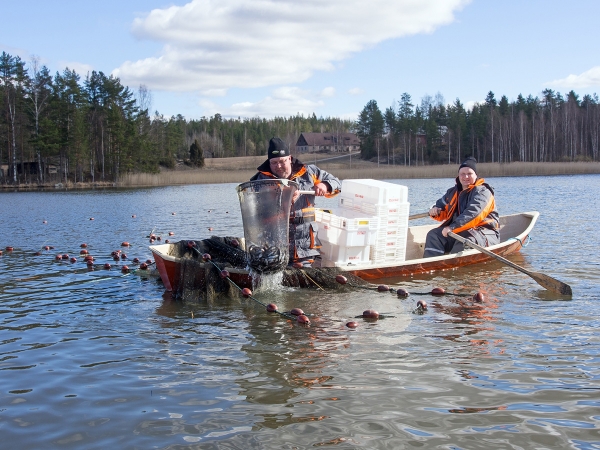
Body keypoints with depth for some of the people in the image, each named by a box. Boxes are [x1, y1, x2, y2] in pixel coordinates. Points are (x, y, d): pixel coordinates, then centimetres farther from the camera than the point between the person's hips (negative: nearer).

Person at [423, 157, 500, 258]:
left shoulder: (482, 191, -11)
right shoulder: (453, 192, 14)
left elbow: (473, 214, -27)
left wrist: (452, 227, -36)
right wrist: (435, 211, -3)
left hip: (483, 232, -7)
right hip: (457, 231, 7)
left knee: (465, 242, -37)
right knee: (433, 235, -8)